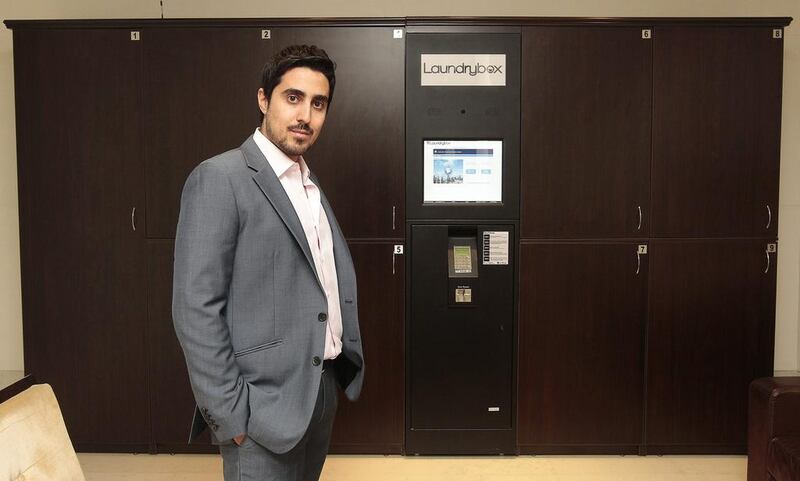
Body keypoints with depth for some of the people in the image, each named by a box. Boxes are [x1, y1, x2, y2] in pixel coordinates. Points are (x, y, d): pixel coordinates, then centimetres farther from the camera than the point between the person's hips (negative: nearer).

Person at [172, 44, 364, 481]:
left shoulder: (310, 186, 12)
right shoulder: (220, 178, -13)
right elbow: (195, 306, -17)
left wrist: (346, 359, 7)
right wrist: (230, 414, -18)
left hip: (321, 390, 8)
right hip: (264, 404, -7)